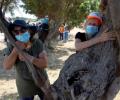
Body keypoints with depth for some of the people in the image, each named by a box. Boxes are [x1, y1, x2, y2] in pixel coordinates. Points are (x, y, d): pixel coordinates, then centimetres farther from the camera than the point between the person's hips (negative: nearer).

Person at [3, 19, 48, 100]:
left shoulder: (37, 43, -18)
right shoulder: (12, 46, -13)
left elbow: (45, 64, -25)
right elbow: (7, 66, -22)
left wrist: (28, 57, -36)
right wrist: (16, 50, -33)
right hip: (25, 85, 0)